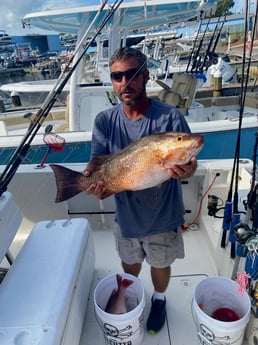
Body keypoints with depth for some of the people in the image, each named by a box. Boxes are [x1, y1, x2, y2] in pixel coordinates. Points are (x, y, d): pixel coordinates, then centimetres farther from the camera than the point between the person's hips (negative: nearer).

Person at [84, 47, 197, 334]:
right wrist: (94, 182, -34)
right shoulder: (105, 121, -11)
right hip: (125, 215, 3)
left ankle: (159, 300, 58)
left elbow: (189, 163, -14)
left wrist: (185, 170, -38)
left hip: (162, 217, -2)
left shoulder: (170, 117, -19)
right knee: (129, 262, 28)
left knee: (160, 264, 24)